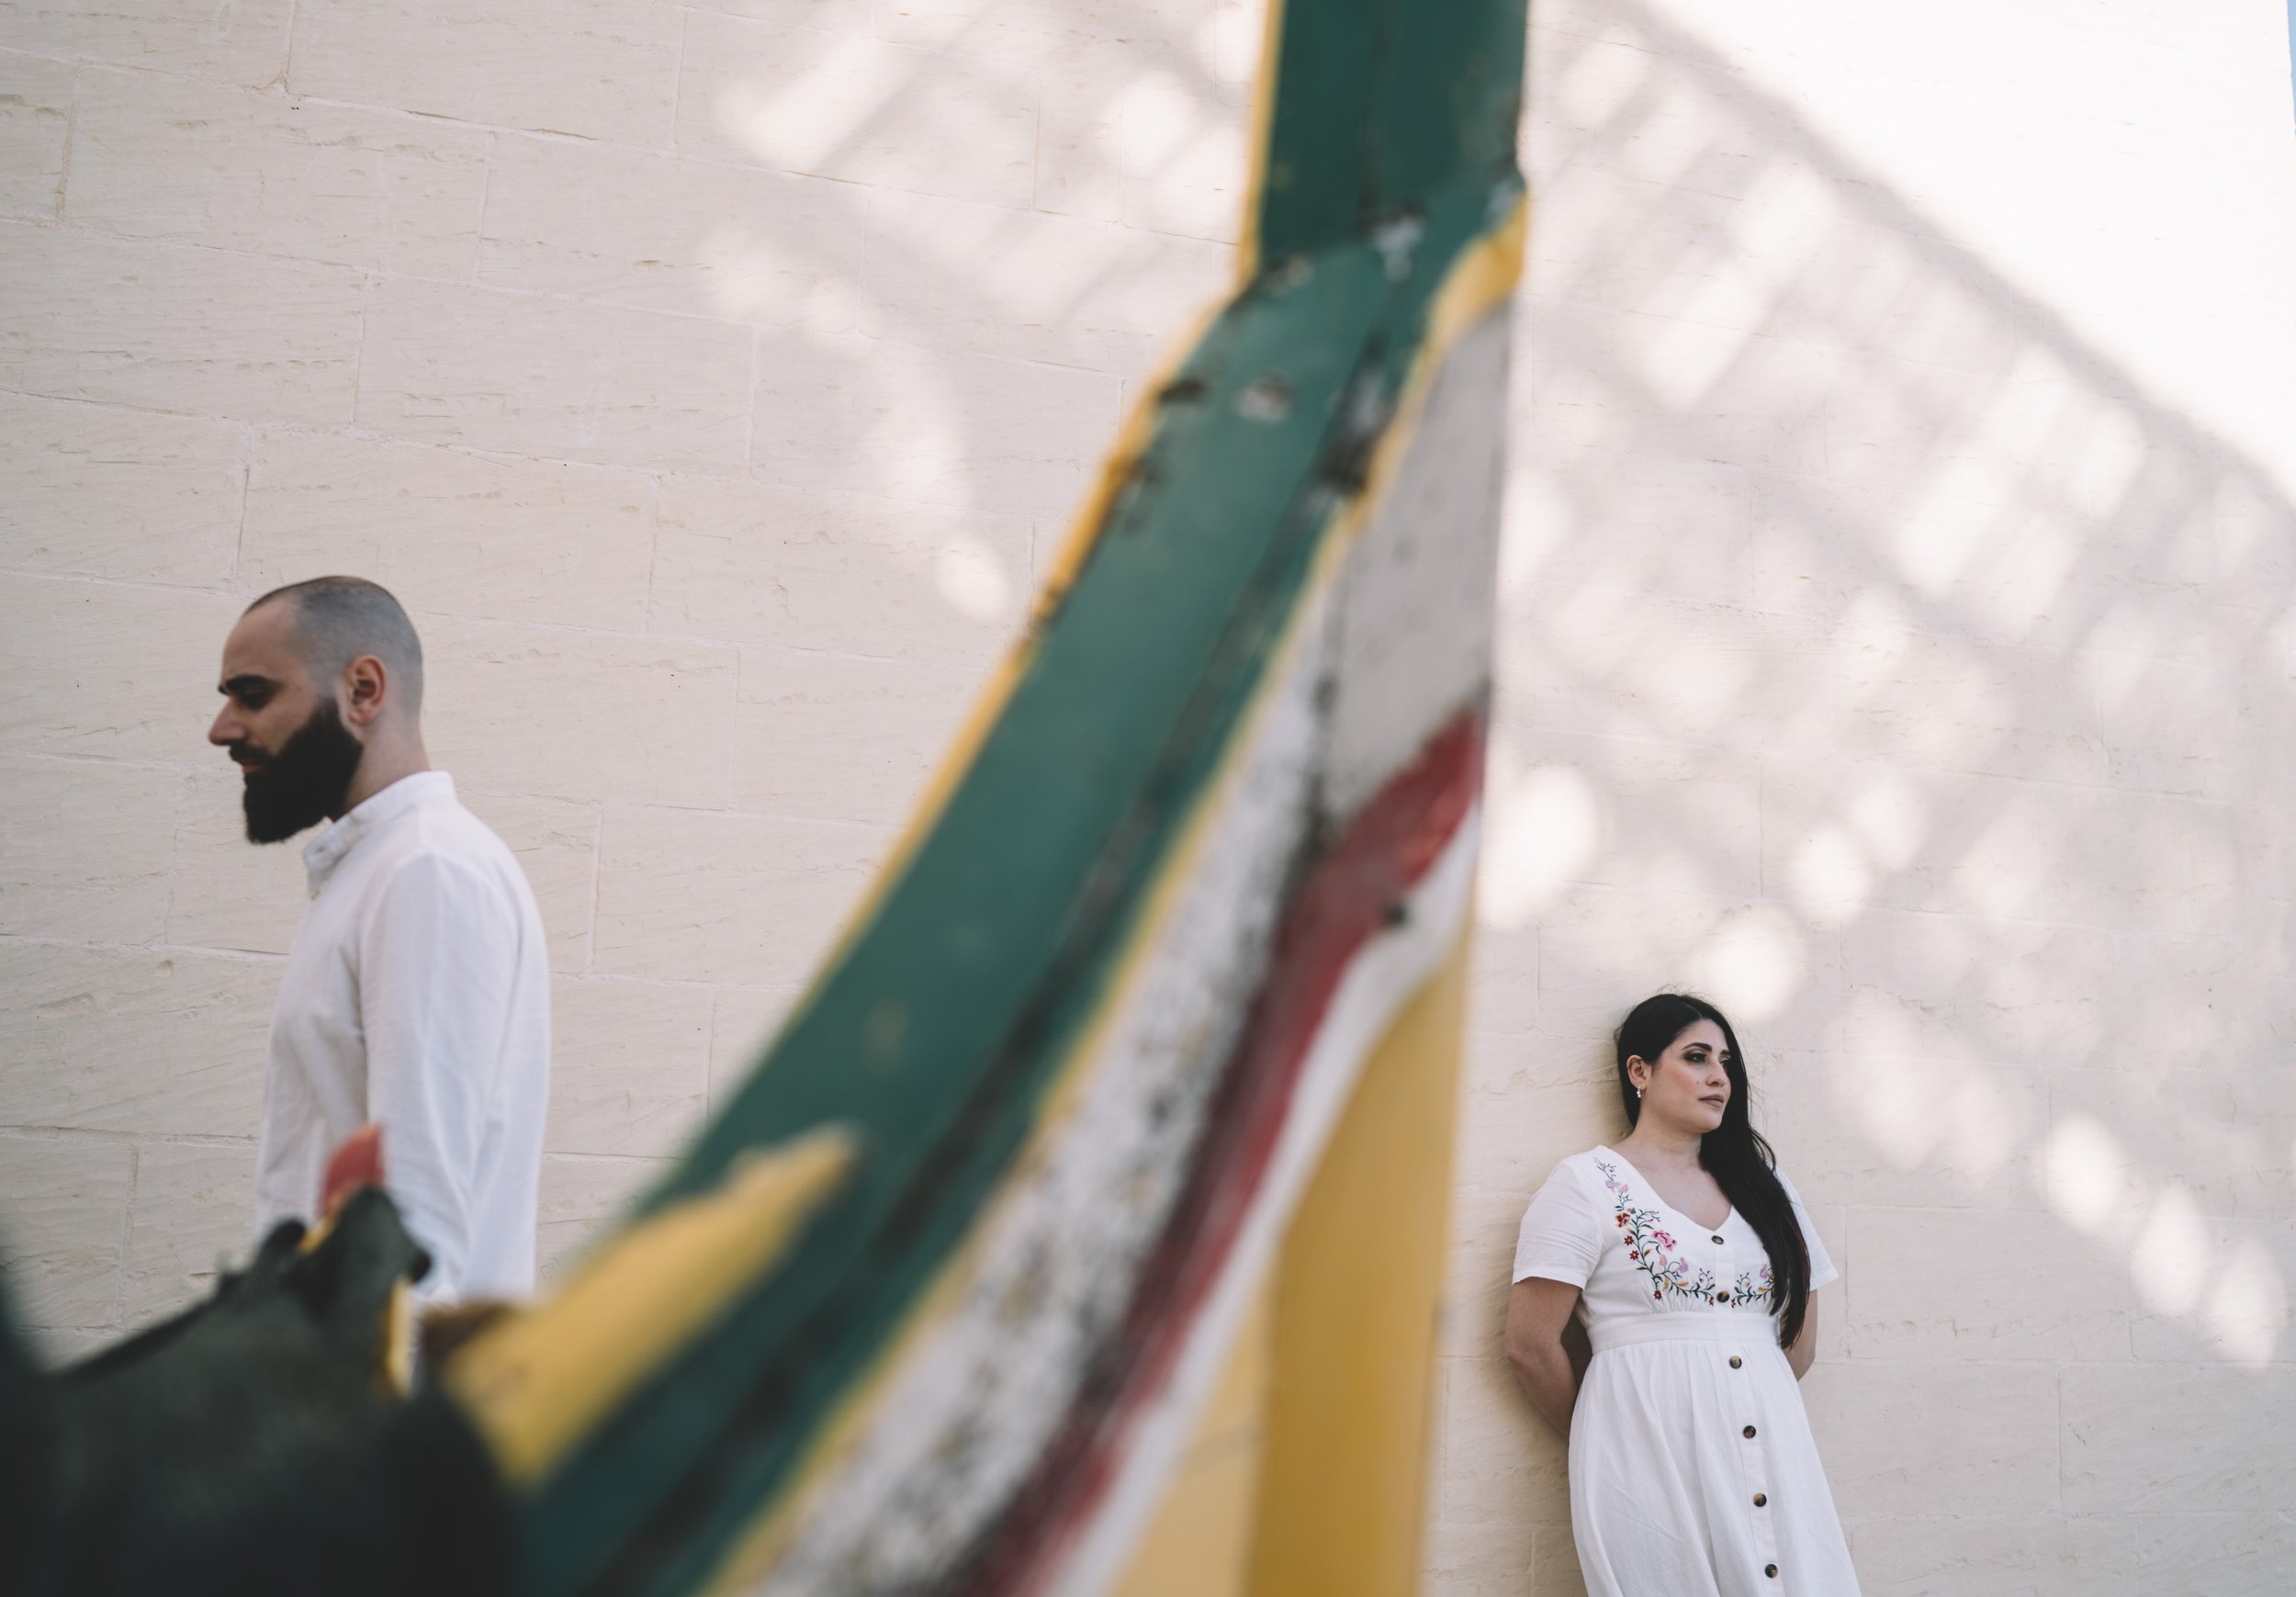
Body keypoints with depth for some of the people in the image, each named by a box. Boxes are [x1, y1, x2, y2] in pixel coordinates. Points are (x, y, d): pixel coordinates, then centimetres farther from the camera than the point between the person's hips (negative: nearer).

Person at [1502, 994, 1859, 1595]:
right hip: (1652, 1467, -5)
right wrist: (1603, 1441, 6)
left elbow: (1801, 1341, 20)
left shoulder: (1764, 1187, 17)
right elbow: (1530, 1346, -4)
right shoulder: (1588, 1184, 0)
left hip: (1773, 1452, 5)